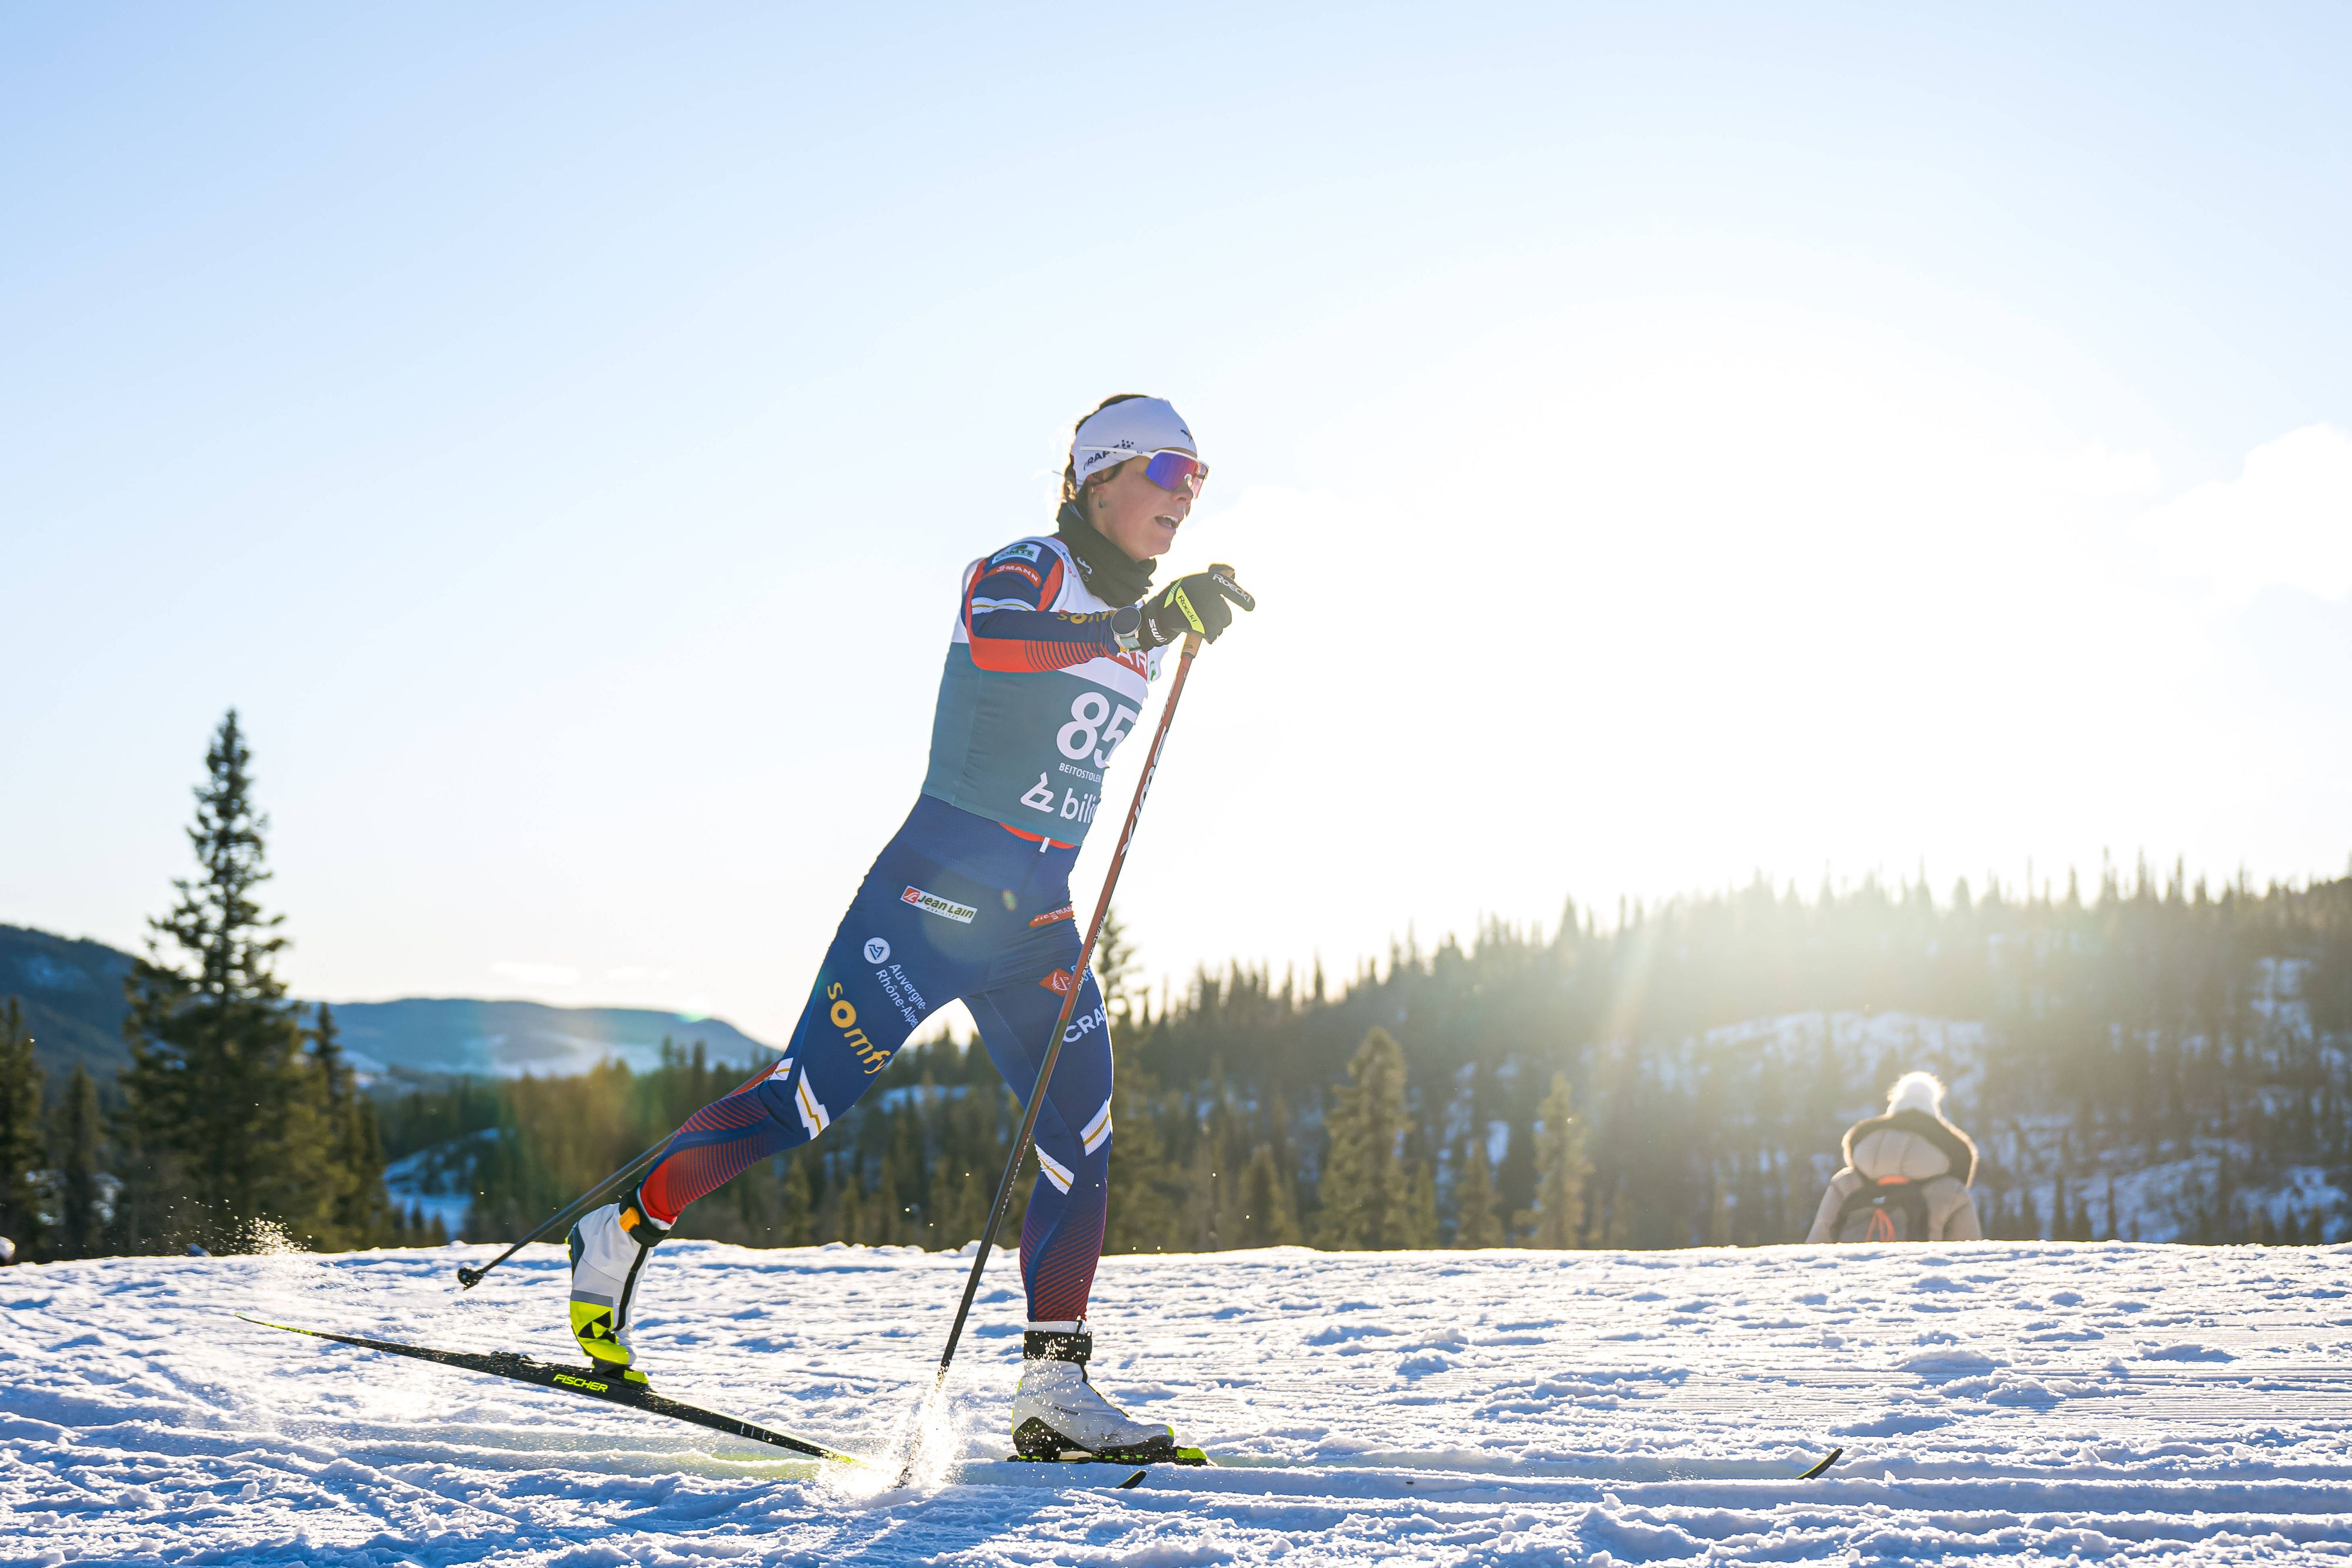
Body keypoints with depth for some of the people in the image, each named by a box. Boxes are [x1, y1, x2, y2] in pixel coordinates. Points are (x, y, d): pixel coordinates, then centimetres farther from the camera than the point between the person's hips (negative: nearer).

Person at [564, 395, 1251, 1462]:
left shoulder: (1140, 630, 16)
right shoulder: (1027, 570, -8)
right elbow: (992, 638, -33)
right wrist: (1146, 626, -37)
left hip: (1039, 919, 7)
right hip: (939, 883, -7)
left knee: (1079, 1143, -3)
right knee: (813, 1091, -9)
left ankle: (1054, 1387, 0)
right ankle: (621, 1238, 8)